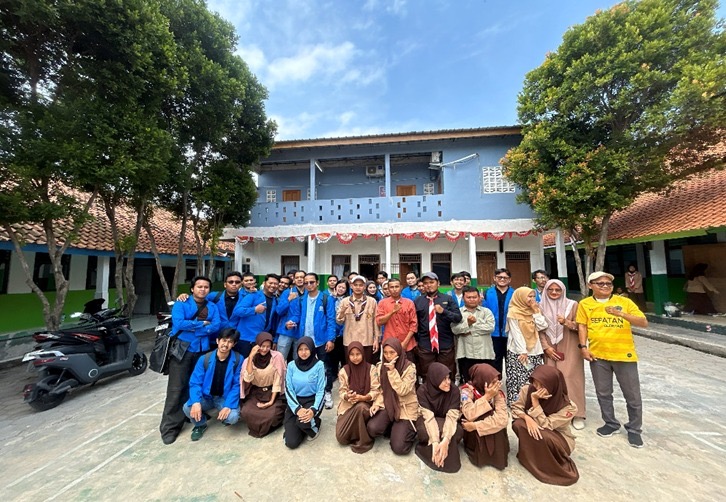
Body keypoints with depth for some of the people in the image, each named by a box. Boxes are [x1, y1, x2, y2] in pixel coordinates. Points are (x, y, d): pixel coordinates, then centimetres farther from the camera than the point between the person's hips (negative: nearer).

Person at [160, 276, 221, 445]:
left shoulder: (212, 307, 9)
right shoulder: (181, 304, 0)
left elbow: (216, 326, -5)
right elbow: (179, 323, -17)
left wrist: (192, 328, -13)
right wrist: (202, 324, -9)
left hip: (203, 350, 3)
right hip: (182, 349, -3)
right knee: (177, 388, -1)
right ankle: (170, 426, 9)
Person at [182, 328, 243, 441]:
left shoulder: (238, 360, -17)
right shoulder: (204, 359, -12)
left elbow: (237, 385, -14)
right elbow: (195, 383, -11)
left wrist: (228, 405, -25)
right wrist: (196, 402, -28)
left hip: (225, 398, -2)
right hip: (206, 396, 2)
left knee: (233, 417, -28)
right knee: (188, 408, -25)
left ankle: (223, 416, 13)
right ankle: (200, 425, 10)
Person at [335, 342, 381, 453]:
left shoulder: (371, 369, -9)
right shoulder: (344, 370, -5)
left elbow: (376, 390, -9)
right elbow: (341, 391, -2)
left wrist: (363, 398, -27)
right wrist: (347, 396, -26)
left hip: (366, 404, -2)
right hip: (348, 404, 2)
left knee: (360, 407, -38)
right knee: (341, 437, -16)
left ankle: (364, 440, -14)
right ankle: (355, 434, 17)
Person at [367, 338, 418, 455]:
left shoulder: (409, 367, -16)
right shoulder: (380, 367, -1)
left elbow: (402, 391, -24)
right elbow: (381, 390, 7)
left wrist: (392, 371, -30)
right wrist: (377, 404, -10)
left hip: (405, 408, -4)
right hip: (387, 405, 4)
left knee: (399, 448, -13)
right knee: (372, 428, -23)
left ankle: (409, 430, 18)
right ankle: (392, 427, 10)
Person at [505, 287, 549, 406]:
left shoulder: (534, 310, 12)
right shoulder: (513, 312, -8)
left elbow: (542, 327, 0)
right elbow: (516, 333, -11)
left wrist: (536, 311, -4)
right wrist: (523, 351, -15)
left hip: (534, 351, 6)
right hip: (518, 352, -5)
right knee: (518, 380, -4)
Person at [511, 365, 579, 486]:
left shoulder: (567, 407, -28)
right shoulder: (528, 390, -21)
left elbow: (544, 425, -30)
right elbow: (516, 408, -12)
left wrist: (534, 400, -35)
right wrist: (527, 418, -33)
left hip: (559, 439, -3)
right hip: (534, 430, 3)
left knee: (542, 436, -35)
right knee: (518, 424, -28)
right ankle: (529, 455, -2)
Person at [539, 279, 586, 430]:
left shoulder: (572, 305, -2)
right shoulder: (542, 307, 2)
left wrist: (566, 322, -21)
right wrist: (546, 347, -5)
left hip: (569, 349, -1)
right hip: (550, 349, 2)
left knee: (570, 378, -4)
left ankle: (577, 414, 11)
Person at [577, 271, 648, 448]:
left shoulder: (624, 301, -3)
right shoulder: (585, 304, -1)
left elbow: (644, 323, -8)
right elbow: (582, 326, 1)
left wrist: (622, 314, -24)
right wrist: (583, 347, -6)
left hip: (624, 355, -1)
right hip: (598, 356, 1)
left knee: (633, 395, 11)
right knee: (603, 393, 14)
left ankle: (634, 429, 31)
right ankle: (611, 424, 33)